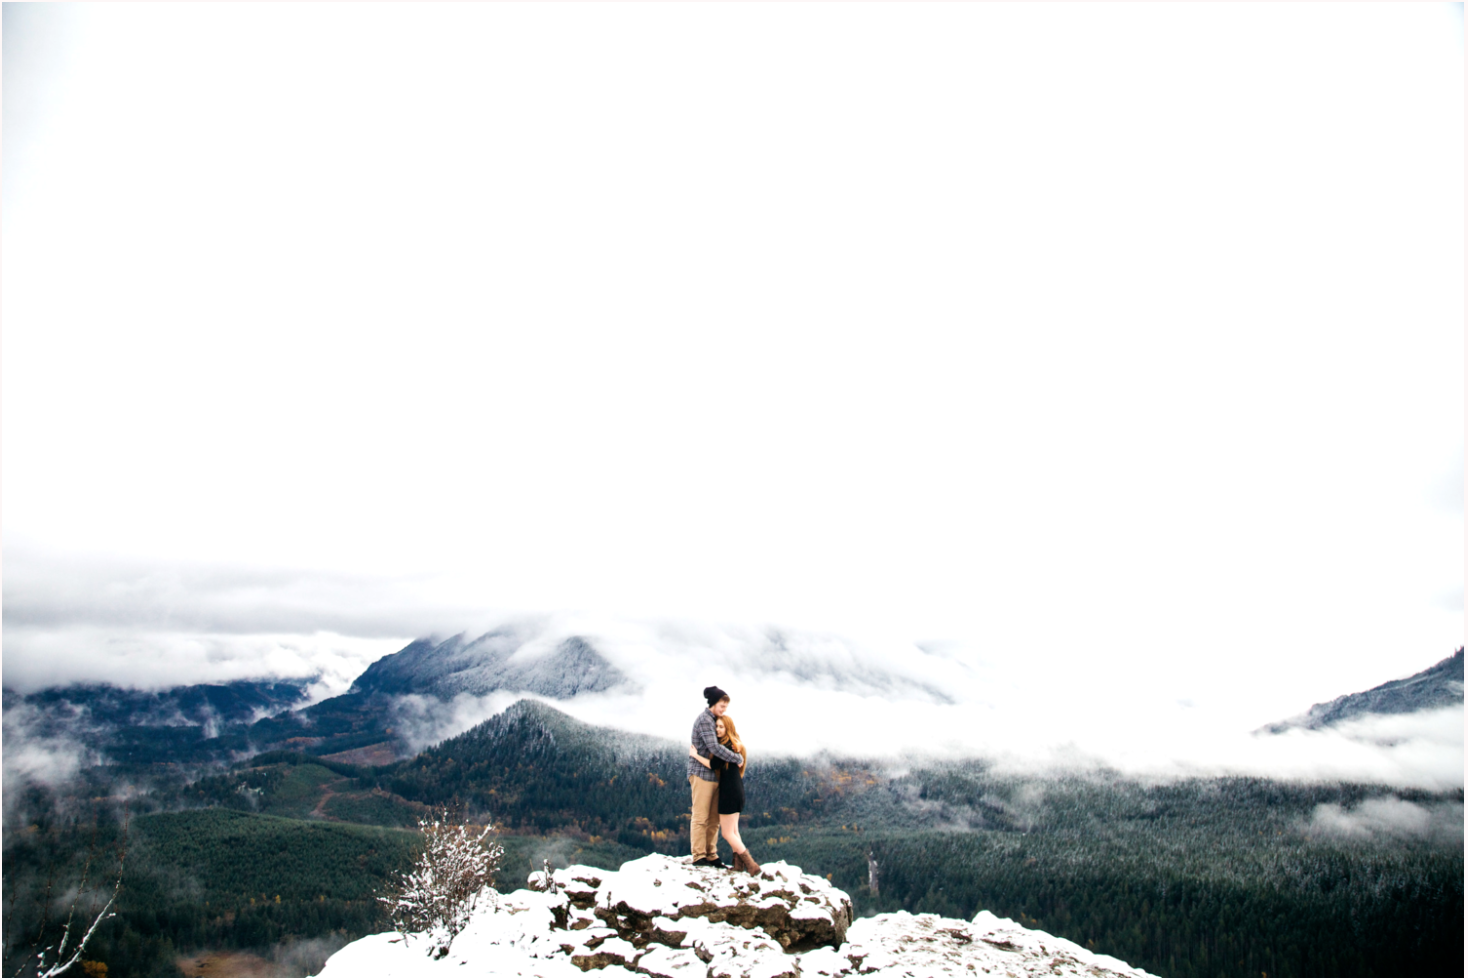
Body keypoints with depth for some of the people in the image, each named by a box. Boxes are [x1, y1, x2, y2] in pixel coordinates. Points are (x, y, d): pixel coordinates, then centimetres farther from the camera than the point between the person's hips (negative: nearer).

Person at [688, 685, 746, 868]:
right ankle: (699, 856, -1)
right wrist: (737, 759, -17)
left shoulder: (713, 720, 16)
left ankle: (711, 855, 13)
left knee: (713, 818, 9)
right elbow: (714, 747, -23)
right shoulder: (704, 720, -14)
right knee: (701, 817, -4)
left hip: (714, 774, 9)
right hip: (702, 773, -9)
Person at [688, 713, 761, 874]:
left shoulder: (727, 746, -16)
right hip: (736, 791, 10)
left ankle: (751, 865, -3)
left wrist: (695, 755, -9)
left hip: (730, 792, -10)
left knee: (728, 834, -3)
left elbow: (714, 765, -20)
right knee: (733, 832, 15)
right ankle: (739, 865, 15)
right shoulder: (735, 745, 14)